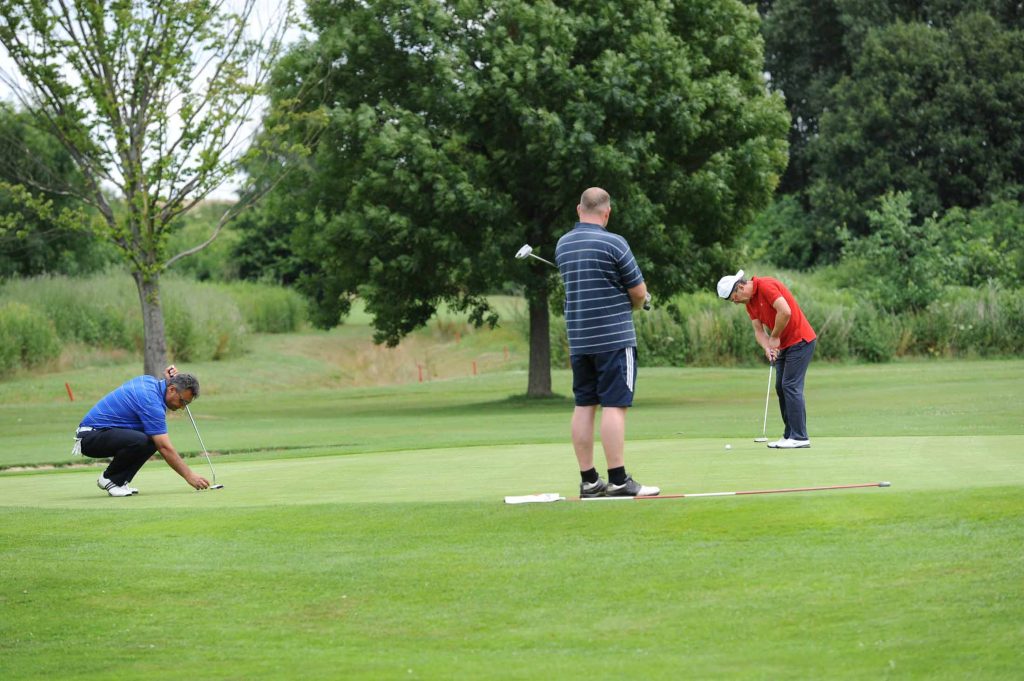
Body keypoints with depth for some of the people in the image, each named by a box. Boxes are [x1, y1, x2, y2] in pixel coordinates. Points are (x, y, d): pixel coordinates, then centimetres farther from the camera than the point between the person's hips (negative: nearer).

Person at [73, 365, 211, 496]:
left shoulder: (148, 380, 5)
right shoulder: (152, 403, -23)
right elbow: (165, 449, -24)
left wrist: (168, 379, 11)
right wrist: (189, 476, -19)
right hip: (91, 438, -10)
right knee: (140, 441, -34)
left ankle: (120, 480, 8)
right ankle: (110, 479, -9)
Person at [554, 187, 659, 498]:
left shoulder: (563, 245, 9)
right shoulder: (613, 243, -12)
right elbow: (639, 292, -7)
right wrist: (633, 304, 16)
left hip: (578, 338, 7)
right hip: (614, 337, -7)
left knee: (584, 406, 7)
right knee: (614, 406, -7)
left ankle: (589, 481, 8)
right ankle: (618, 480, -9)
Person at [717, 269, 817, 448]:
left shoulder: (766, 286, -19)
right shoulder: (750, 303, 10)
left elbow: (785, 311, -29)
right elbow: (759, 330, 9)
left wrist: (775, 338, -17)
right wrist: (767, 348, -11)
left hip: (800, 340, -10)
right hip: (784, 345, 10)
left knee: (791, 386, -12)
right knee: (781, 387, 8)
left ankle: (800, 437, -11)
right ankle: (790, 435, 12)